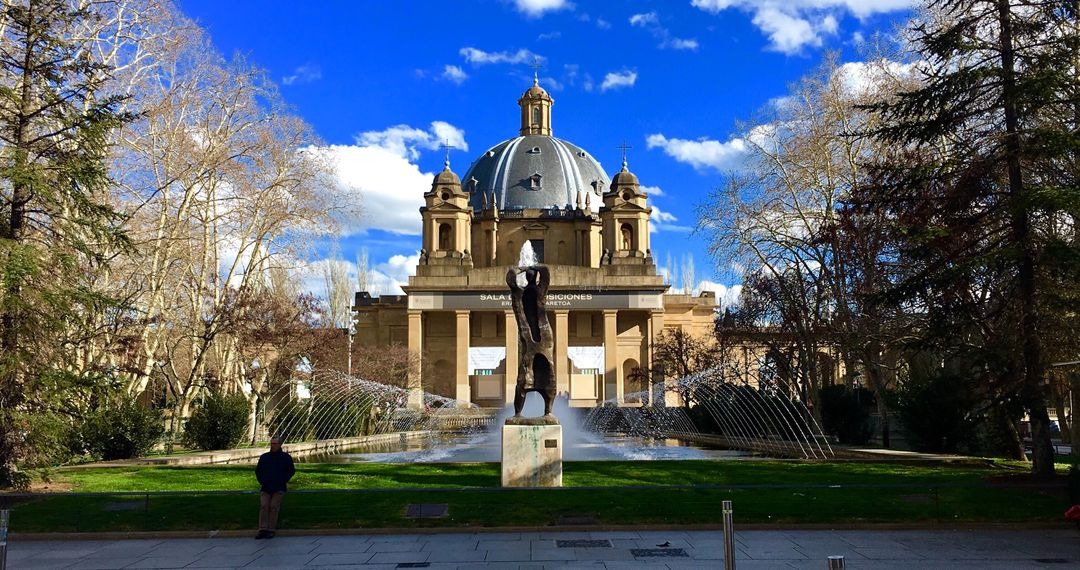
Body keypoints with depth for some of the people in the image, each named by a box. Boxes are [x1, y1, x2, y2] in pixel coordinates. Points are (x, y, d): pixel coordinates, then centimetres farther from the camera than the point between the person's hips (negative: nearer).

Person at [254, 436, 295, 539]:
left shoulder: (286, 457, 6)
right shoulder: (264, 457, 14)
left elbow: (291, 471, 8)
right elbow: (258, 470, 22)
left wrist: (283, 482, -2)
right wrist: (261, 481, 8)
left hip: (279, 488, -3)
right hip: (265, 488, 3)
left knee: (274, 507, -10)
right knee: (263, 506, -11)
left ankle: (271, 530, -6)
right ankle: (262, 530, -12)